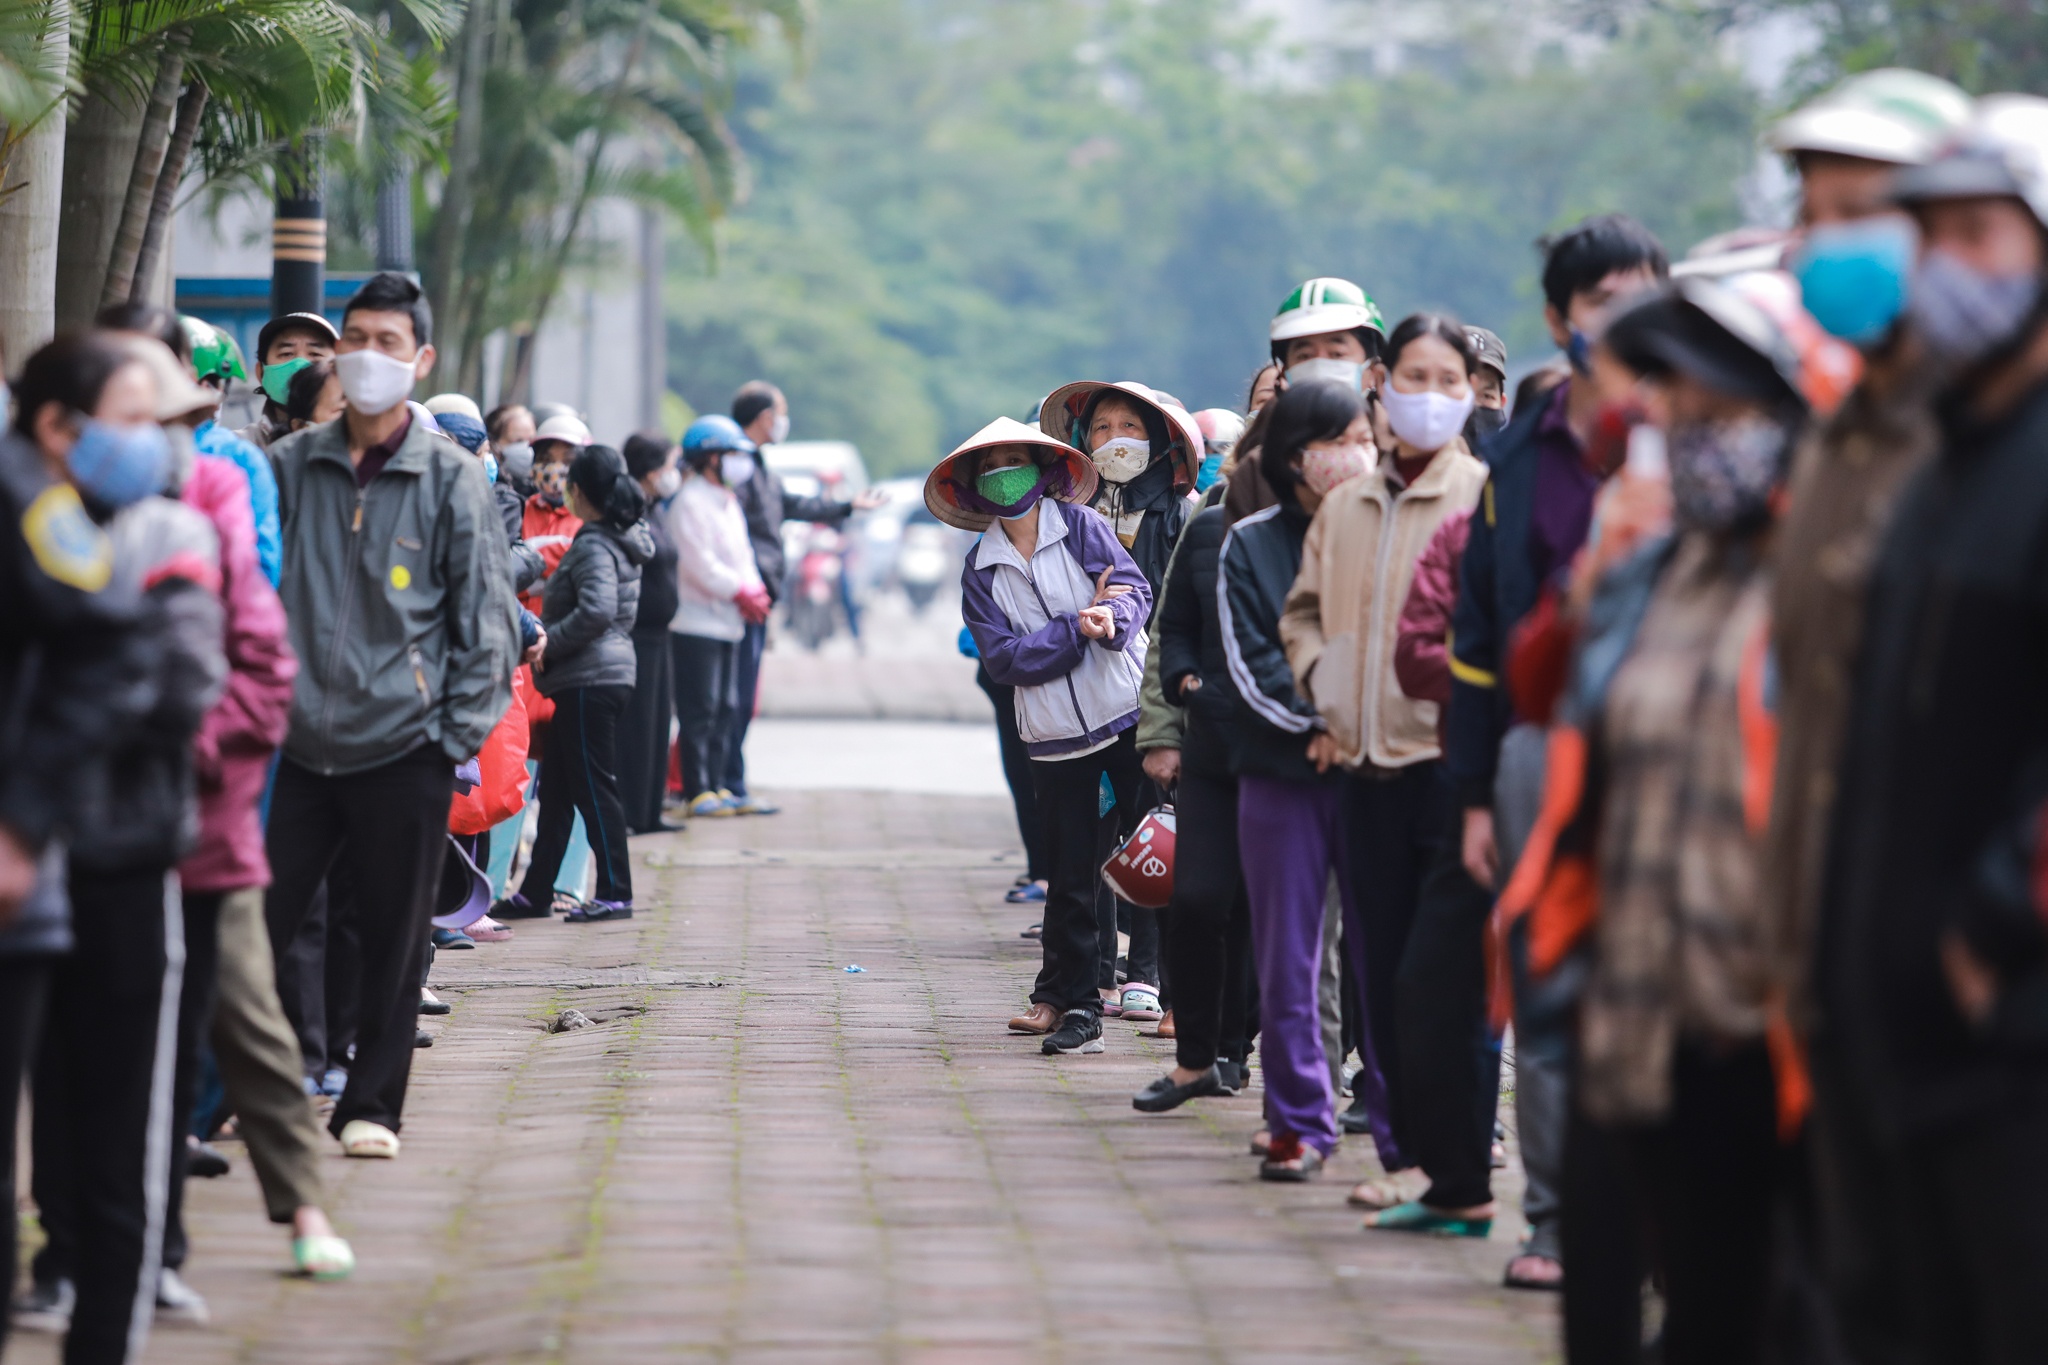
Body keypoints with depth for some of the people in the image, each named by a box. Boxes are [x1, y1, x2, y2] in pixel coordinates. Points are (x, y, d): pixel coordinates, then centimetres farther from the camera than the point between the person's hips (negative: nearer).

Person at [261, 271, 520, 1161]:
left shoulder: (452, 481, 1)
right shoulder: (291, 468, 6)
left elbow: (486, 617, 3)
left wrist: (462, 734, -3)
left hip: (404, 751, -1)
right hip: (298, 744, 1)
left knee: (393, 940, 4)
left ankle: (370, 1106, 15)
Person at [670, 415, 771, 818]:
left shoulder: (728, 503, 18)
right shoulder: (691, 502, -12)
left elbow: (741, 555, 19)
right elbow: (699, 563, -19)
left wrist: (754, 591, 1)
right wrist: (742, 593, -16)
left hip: (728, 622, 10)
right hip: (698, 622, -10)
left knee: (725, 707, 11)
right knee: (700, 709, -8)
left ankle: (716, 783, 16)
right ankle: (697, 791, -7)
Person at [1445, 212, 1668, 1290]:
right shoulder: (1517, 456, 12)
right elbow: (1478, 626, 14)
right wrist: (1475, 792, 9)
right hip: (1541, 742, 3)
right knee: (1546, 997, 3)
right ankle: (1558, 1220, 10)